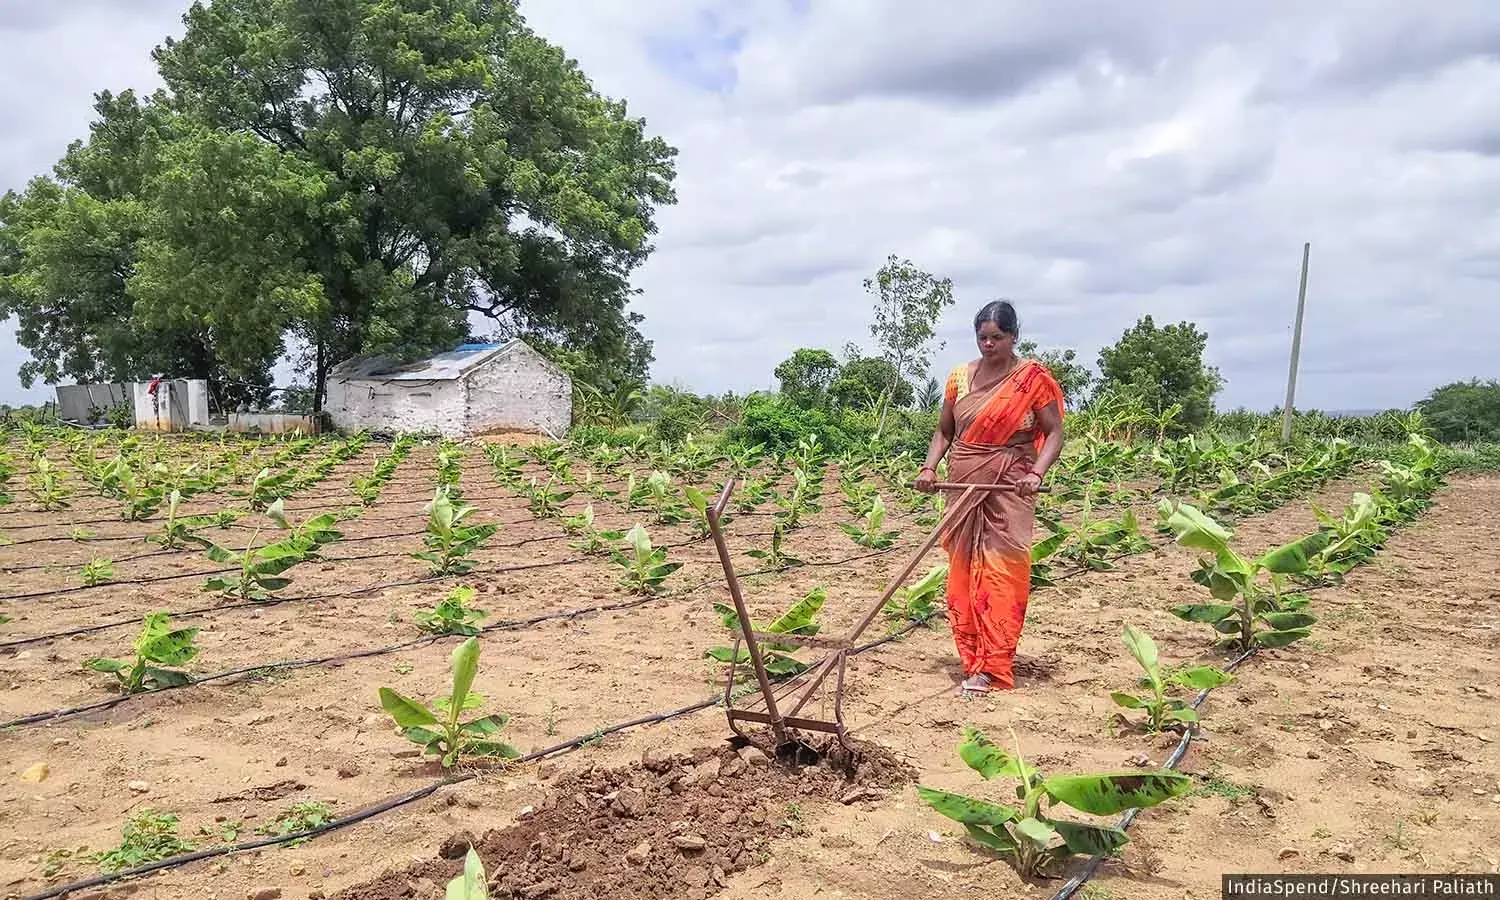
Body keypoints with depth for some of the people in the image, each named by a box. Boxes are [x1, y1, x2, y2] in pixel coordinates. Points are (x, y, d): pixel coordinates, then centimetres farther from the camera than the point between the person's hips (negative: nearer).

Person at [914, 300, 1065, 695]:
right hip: (964, 487, 4)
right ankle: (974, 660, 15)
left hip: (1008, 489, -4)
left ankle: (992, 670, -5)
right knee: (964, 573, 5)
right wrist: (929, 468, -2)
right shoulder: (960, 376, 9)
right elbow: (944, 431, 14)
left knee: (1001, 575, -7)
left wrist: (1036, 473, -19)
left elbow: (1054, 432, -3)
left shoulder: (1033, 377, -2)